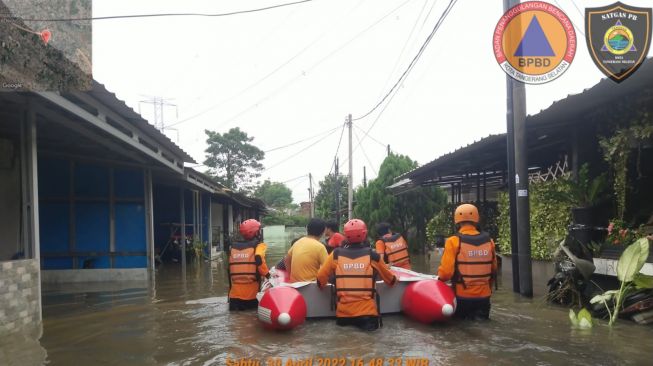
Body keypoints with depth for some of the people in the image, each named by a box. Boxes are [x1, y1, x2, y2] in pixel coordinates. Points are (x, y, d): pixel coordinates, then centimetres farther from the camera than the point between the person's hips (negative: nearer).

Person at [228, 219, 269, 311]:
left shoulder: (233, 247, 13)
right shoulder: (259, 245, -3)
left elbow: (230, 268, 14)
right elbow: (259, 259, -22)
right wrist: (267, 274, -9)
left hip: (234, 294, 4)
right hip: (251, 294, -4)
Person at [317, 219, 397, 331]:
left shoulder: (336, 254, -2)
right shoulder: (372, 255, -2)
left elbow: (320, 280, 0)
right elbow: (391, 280, 12)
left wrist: (321, 285, 22)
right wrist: (394, 279, 33)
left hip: (343, 313, 2)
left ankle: (346, 320, -2)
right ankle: (366, 321, -11)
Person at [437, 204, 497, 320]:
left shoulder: (454, 241, -14)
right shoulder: (488, 241, -1)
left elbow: (446, 272, -17)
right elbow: (493, 271, 10)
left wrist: (440, 277, 5)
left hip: (462, 296, -3)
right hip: (484, 296, 3)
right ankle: (480, 317, -11)